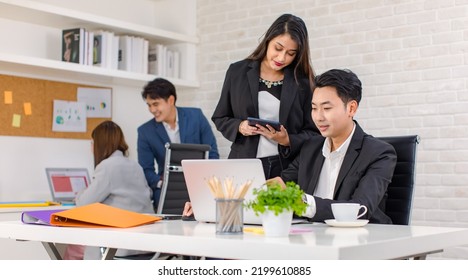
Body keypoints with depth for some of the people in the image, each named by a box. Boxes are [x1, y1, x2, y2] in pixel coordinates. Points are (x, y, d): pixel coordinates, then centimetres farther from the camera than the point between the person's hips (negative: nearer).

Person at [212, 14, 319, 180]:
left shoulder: (303, 82, 1)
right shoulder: (237, 72, 4)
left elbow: (314, 132, 3)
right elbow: (220, 118, 10)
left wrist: (287, 141, -14)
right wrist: (239, 126, -9)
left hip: (288, 169, 0)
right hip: (244, 166, 1)